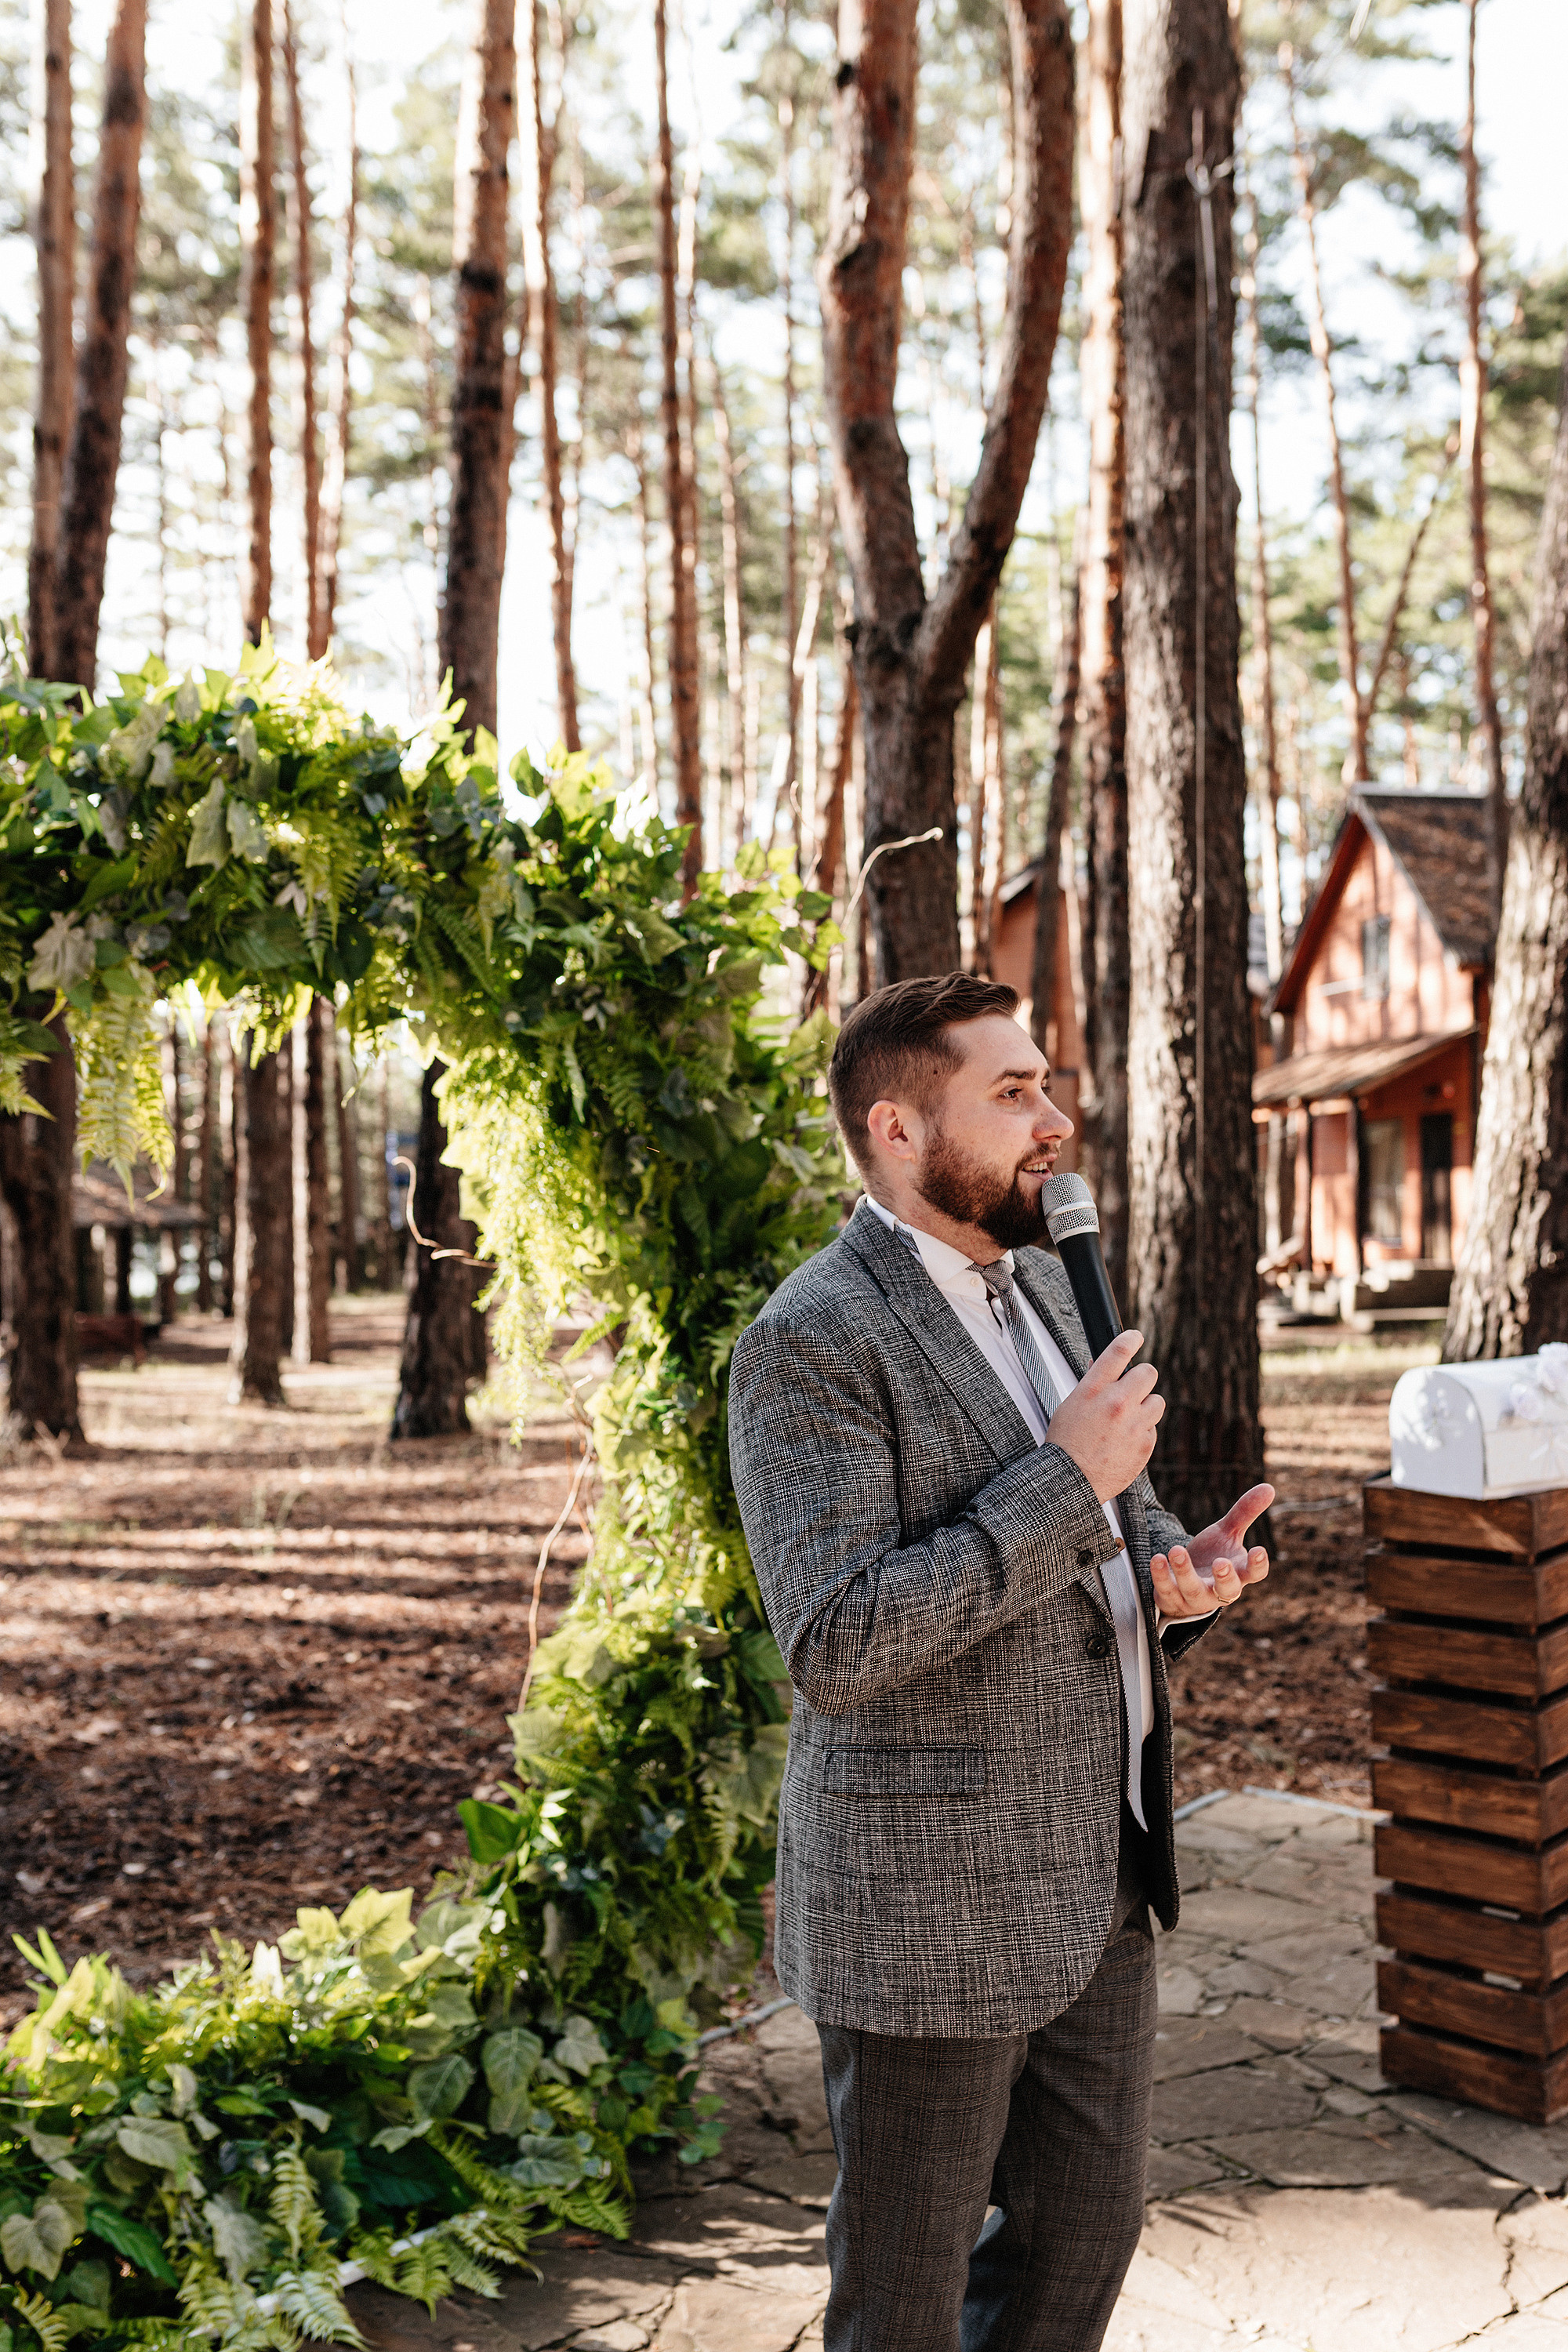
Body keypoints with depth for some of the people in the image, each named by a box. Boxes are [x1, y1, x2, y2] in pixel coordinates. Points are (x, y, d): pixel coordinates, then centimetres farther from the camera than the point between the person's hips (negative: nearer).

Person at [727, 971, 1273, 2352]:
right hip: (930, 1903, -8)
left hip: (1099, 1874, 8)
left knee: (1086, 2232, 21)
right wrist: (1065, 1481, -24)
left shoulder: (1038, 1280, 9)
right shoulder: (812, 1344, -18)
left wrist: (1174, 1573, -5)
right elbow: (836, 1645, -26)